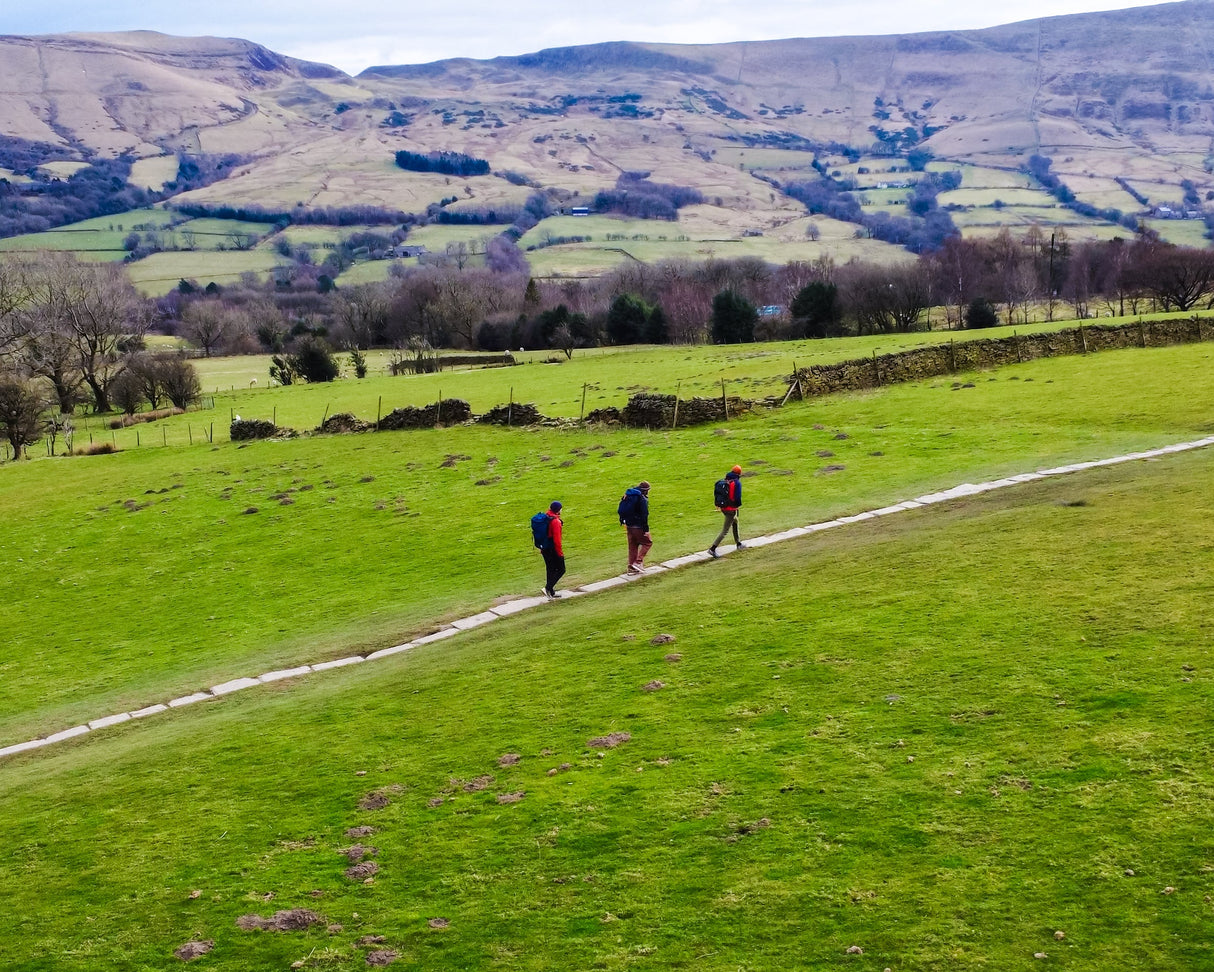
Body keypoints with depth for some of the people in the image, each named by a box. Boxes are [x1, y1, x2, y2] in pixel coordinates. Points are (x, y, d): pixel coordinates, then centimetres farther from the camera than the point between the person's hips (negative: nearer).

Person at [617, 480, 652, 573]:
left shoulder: (627, 496, 8)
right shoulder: (643, 499, -17)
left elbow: (621, 510, 16)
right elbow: (644, 516, -19)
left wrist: (624, 521, 25)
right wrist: (646, 529, -16)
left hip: (629, 525, 8)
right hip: (638, 526, -8)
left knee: (632, 546, 16)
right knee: (647, 542, 8)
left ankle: (631, 567, 19)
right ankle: (638, 562, -3)